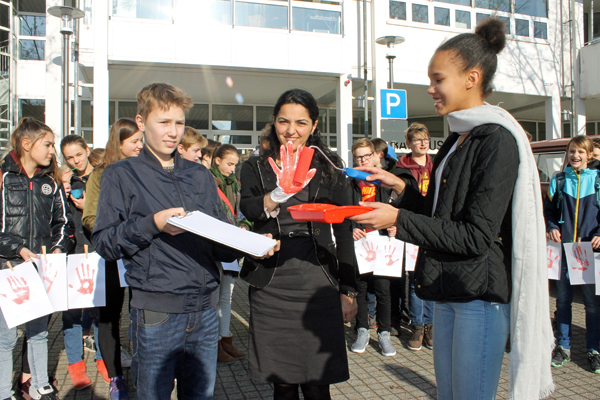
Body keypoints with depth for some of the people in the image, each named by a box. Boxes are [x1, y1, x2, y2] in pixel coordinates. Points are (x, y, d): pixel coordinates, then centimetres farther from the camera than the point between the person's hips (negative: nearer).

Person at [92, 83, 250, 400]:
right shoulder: (122, 175, 3)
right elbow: (103, 242, -6)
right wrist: (152, 224, -19)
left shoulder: (200, 175, 14)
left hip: (204, 310, 4)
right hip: (155, 312, -4)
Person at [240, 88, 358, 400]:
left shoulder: (328, 169, 8)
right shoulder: (255, 168, 8)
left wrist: (348, 290, 3)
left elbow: (343, 230, 7)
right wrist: (280, 193, -34)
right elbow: (248, 209, -13)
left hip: (318, 280, 0)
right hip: (270, 283, 1)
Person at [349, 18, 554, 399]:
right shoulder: (457, 140, 13)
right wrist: (401, 187, 8)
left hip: (482, 295, -8)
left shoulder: (496, 140, -14)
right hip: (448, 290, 9)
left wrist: (398, 219, -20)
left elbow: (476, 236, -19)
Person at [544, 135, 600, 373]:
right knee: (562, 298, 7)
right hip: (563, 246, 1)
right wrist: (552, 228, -6)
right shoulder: (559, 181, 7)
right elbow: (549, 209, 12)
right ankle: (563, 347, 19)